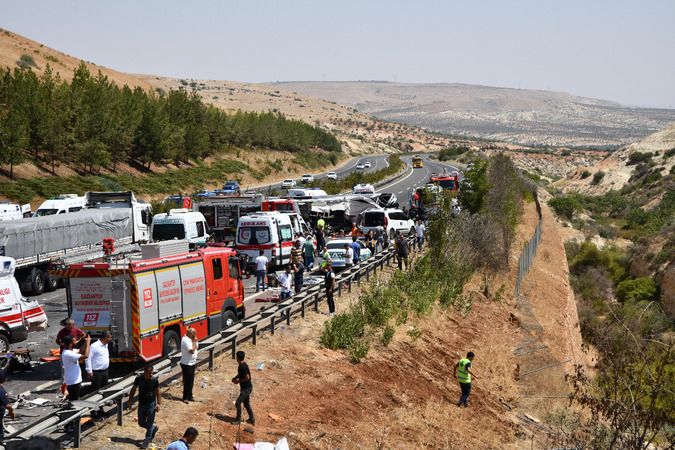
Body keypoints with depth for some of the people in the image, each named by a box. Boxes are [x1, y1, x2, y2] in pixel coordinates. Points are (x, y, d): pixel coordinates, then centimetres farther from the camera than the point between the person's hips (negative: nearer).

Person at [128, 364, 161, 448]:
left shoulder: (154, 380, -14)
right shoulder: (138, 379, -10)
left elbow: (157, 392, -5)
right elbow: (133, 390, 4)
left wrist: (158, 404, -11)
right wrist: (130, 401, 6)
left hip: (151, 404, -3)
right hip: (141, 404, 3)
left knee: (149, 423, 0)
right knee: (141, 423, 12)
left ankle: (147, 440, 13)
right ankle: (154, 428, 38)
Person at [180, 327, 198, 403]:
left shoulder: (190, 339, 9)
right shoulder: (185, 340, -20)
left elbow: (196, 348, 18)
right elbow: (192, 350, -25)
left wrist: (196, 342, 4)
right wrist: (194, 342, -18)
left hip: (192, 363, 10)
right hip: (186, 364, -10)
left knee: (191, 381, 15)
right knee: (187, 381, -4)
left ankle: (189, 396, 24)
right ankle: (185, 397, 3)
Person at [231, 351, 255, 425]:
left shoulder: (243, 367, -23)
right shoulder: (241, 365, 7)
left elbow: (247, 377, -25)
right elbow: (240, 374, 23)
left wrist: (238, 381, -15)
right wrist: (235, 378, 5)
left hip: (246, 388, -10)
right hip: (246, 387, 10)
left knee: (238, 403, -6)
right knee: (246, 404, 17)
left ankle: (238, 419, 4)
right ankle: (252, 419, 25)